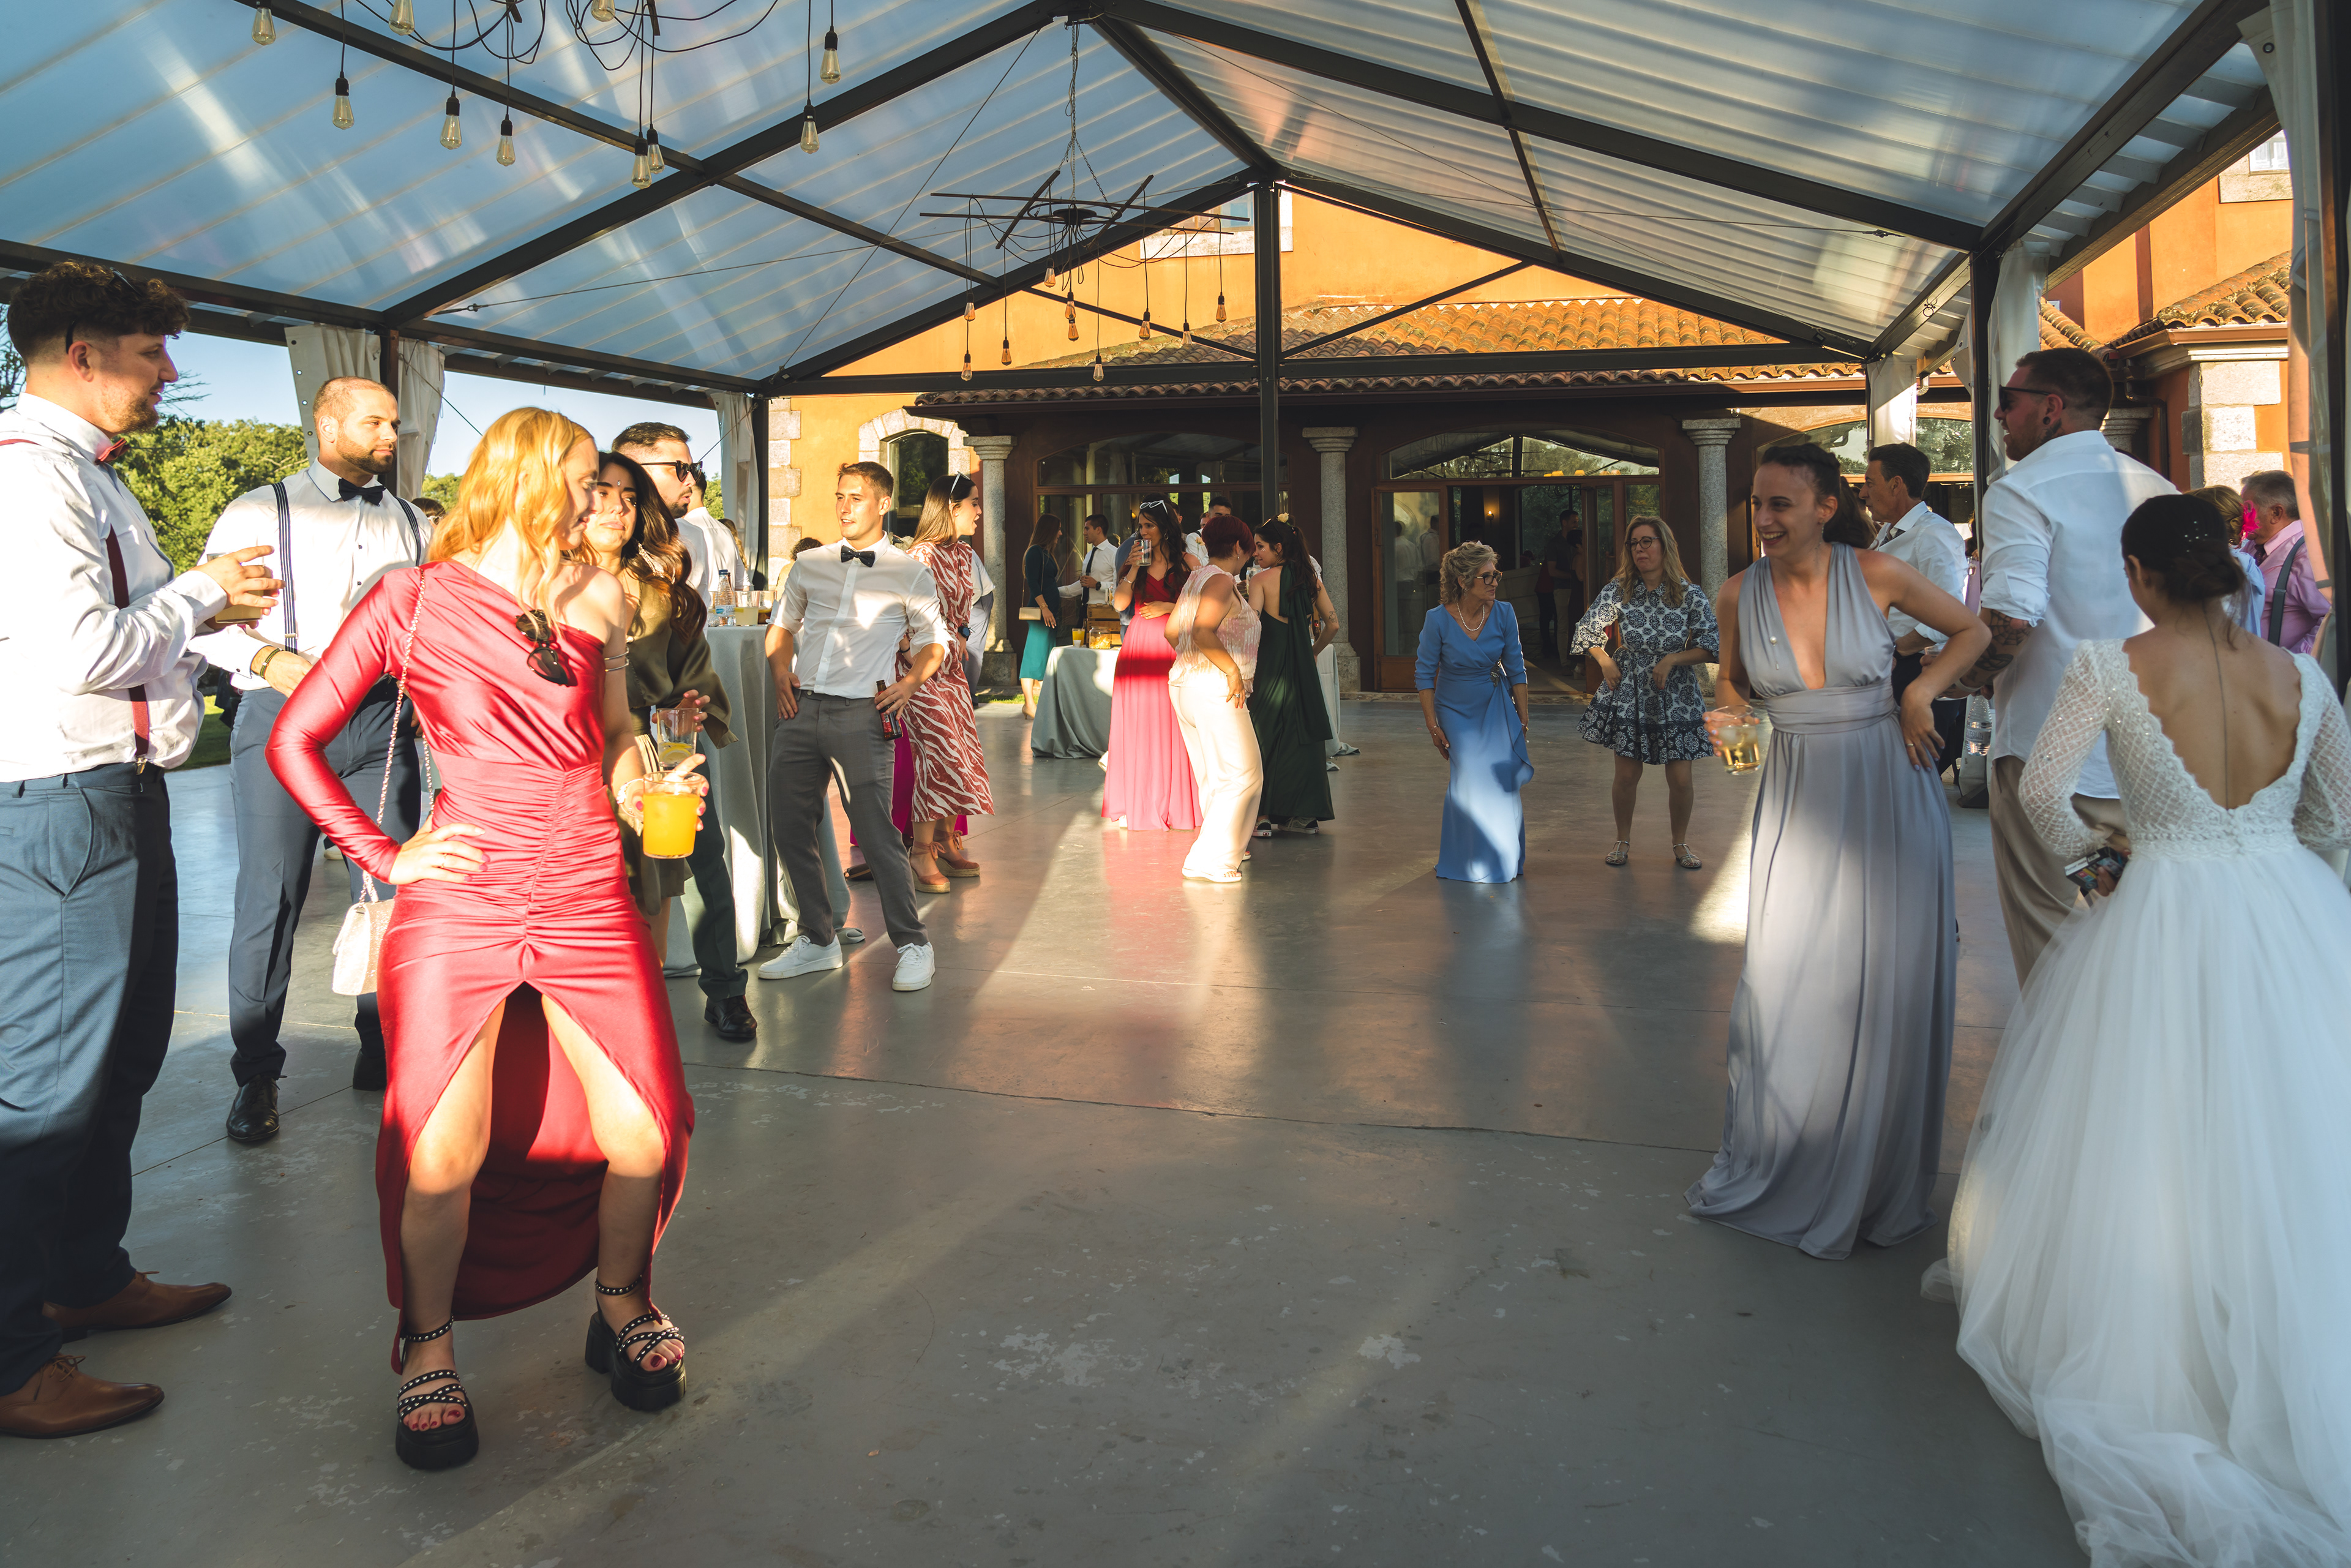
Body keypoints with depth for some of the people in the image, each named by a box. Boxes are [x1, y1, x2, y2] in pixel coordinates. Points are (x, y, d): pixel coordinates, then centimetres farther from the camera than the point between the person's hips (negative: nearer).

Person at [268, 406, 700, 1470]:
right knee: (440, 1157, -6)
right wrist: (385, 857, -4)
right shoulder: (413, 601, 0)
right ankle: (428, 1352, 21)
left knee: (645, 1135, -4)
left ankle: (621, 1310, 24)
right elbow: (294, 742, 3)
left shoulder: (597, 598, 12)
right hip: (459, 903, -3)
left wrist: (643, 795, 5)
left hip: (589, 897, 3)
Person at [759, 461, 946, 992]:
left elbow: (933, 643, 9)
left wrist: (908, 683, -7)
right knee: (789, 828, 7)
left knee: (876, 833, -9)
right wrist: (781, 671, 7)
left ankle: (913, 946, 5)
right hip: (801, 710, 5)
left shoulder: (909, 574, 5)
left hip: (860, 714, -5)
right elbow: (781, 624, 24)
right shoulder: (810, 565, 14)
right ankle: (817, 940, 22)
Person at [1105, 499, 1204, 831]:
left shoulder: (1186, 562, 4)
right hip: (1139, 645, 2)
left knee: (1173, 725, -3)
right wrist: (1134, 568, -8)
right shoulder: (1135, 560, 11)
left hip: (1174, 645, -2)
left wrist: (1168, 607, -8)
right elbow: (1120, 604, 0)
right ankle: (1138, 805, 8)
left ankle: (1177, 805, 6)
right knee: (1138, 725, 1)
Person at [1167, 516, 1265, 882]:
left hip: (1184, 684, 10)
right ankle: (1208, 861, -5)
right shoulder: (1223, 581, -13)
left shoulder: (1195, 579, 15)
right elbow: (1203, 633, -26)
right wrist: (1233, 670, -18)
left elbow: (1171, 631, 19)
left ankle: (1230, 845, 31)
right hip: (1215, 689, -10)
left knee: (1213, 776, 19)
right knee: (1242, 774, -4)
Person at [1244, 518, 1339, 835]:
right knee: (1302, 734, 10)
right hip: (1303, 667, 5)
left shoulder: (1261, 579, -7)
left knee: (1264, 737, 3)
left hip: (1269, 665, -4)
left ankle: (1263, 815, 2)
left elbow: (1253, 626, -16)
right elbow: (1333, 624, 7)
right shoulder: (1310, 577, 7)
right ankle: (1306, 813, 13)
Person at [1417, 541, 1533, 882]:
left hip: (1496, 706, 2)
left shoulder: (1504, 614, -13)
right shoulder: (1439, 620, -19)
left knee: (1502, 773, -7)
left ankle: (1503, 858, 13)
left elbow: (1516, 669, -3)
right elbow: (1424, 674, -9)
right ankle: (1468, 861, 14)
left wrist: (1523, 719, -1)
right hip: (1456, 710, -2)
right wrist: (1433, 726, -10)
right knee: (1469, 779, -8)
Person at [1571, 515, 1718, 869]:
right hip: (1629, 693, 1)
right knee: (1627, 774, 4)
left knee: (1680, 779, 1)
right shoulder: (1617, 591, -2)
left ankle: (1680, 844, 23)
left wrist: (1672, 660, -17)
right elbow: (1587, 630, 9)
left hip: (1677, 697, -1)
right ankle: (1623, 841, 25)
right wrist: (1606, 662, 0)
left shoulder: (1690, 596, -6)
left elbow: (1711, 646, -7)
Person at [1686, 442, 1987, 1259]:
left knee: (1887, 981, 5)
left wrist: (1920, 691, -7)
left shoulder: (1878, 574, -7)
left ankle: (1874, 1177, 23)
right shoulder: (1739, 595, -2)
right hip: (1798, 798, 1)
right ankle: (1773, 1168, 20)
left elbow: (1972, 630, 8)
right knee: (1785, 981, 0)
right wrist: (1731, 720, -7)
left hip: (1888, 791, -1)